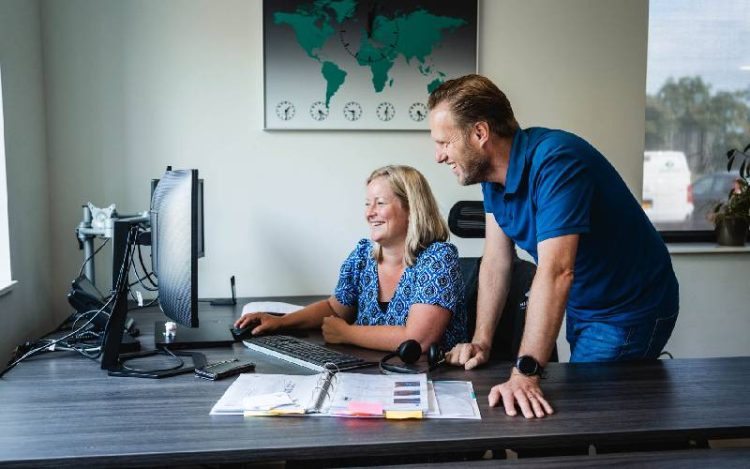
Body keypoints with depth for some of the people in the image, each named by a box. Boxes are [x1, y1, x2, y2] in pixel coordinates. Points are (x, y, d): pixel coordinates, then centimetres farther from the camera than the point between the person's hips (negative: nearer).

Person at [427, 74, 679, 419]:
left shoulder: (555, 162, -32)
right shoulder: (493, 170, -5)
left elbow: (556, 272, -40)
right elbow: (496, 261, -2)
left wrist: (525, 375, -44)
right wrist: (481, 341, -10)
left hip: (629, 311, -8)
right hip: (580, 307, 8)